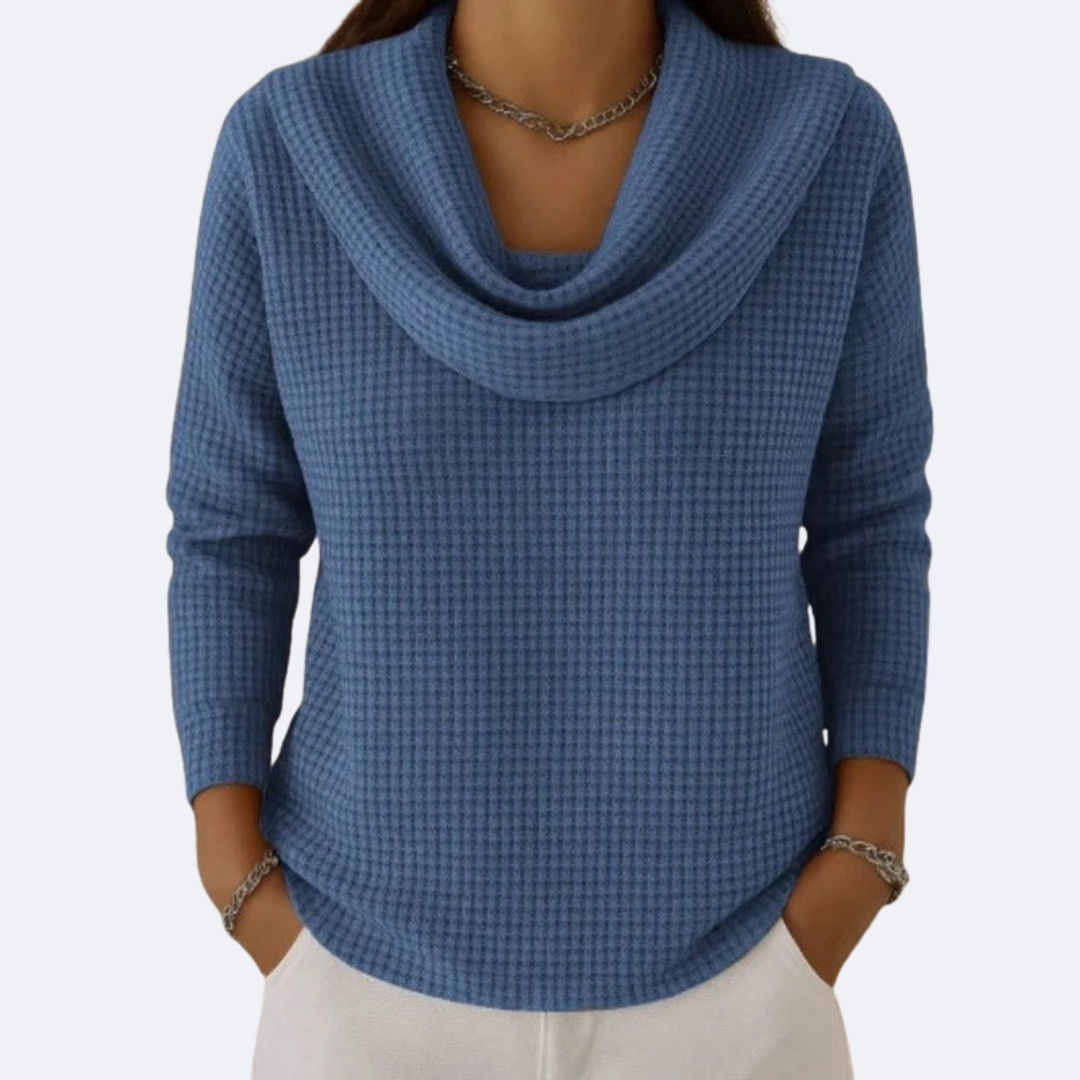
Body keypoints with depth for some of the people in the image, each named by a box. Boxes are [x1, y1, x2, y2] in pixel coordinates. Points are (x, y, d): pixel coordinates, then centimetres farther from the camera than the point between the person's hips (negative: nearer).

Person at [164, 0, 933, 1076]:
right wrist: (236, 877, -7)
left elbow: (868, 518, -2)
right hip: (387, 939, 0)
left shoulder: (829, 141, -10)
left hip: (717, 944, 1)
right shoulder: (286, 147, -11)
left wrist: (865, 858, -8)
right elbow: (230, 528, -3)